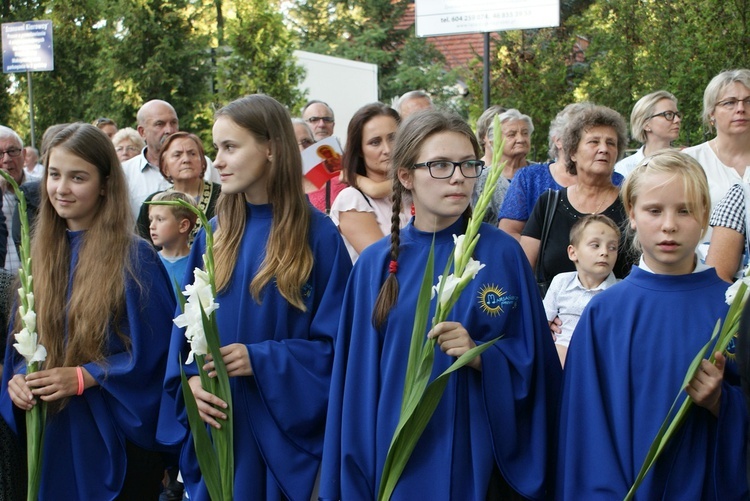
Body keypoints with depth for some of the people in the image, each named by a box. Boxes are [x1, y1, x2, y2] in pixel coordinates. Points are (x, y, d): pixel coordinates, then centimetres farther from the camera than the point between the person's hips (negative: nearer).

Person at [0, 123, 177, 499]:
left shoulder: (132, 258, -11)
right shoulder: (42, 254, 7)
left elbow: (155, 354, -13)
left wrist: (82, 378, -20)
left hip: (117, 437, -5)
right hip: (53, 437, 5)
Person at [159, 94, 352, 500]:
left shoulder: (318, 236, -9)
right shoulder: (214, 234, 5)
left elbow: (337, 342, -9)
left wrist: (261, 361, -20)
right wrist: (191, 379, -12)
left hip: (287, 427, -4)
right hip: (217, 425, 4)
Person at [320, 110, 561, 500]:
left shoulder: (503, 255, -5)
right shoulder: (376, 264, 0)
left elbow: (533, 365, -3)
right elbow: (359, 379, 3)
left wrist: (481, 355, -22)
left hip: (480, 457, -1)